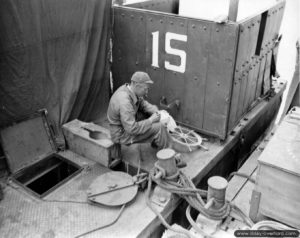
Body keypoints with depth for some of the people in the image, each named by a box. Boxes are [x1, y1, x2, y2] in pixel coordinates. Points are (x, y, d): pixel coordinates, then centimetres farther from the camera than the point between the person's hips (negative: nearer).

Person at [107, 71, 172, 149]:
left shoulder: (128, 89, -7)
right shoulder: (124, 101, -35)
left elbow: (142, 103, 9)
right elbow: (132, 129, -34)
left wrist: (155, 111, -9)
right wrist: (151, 120, -24)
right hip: (122, 134, -9)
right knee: (158, 127, -14)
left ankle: (156, 143, 24)